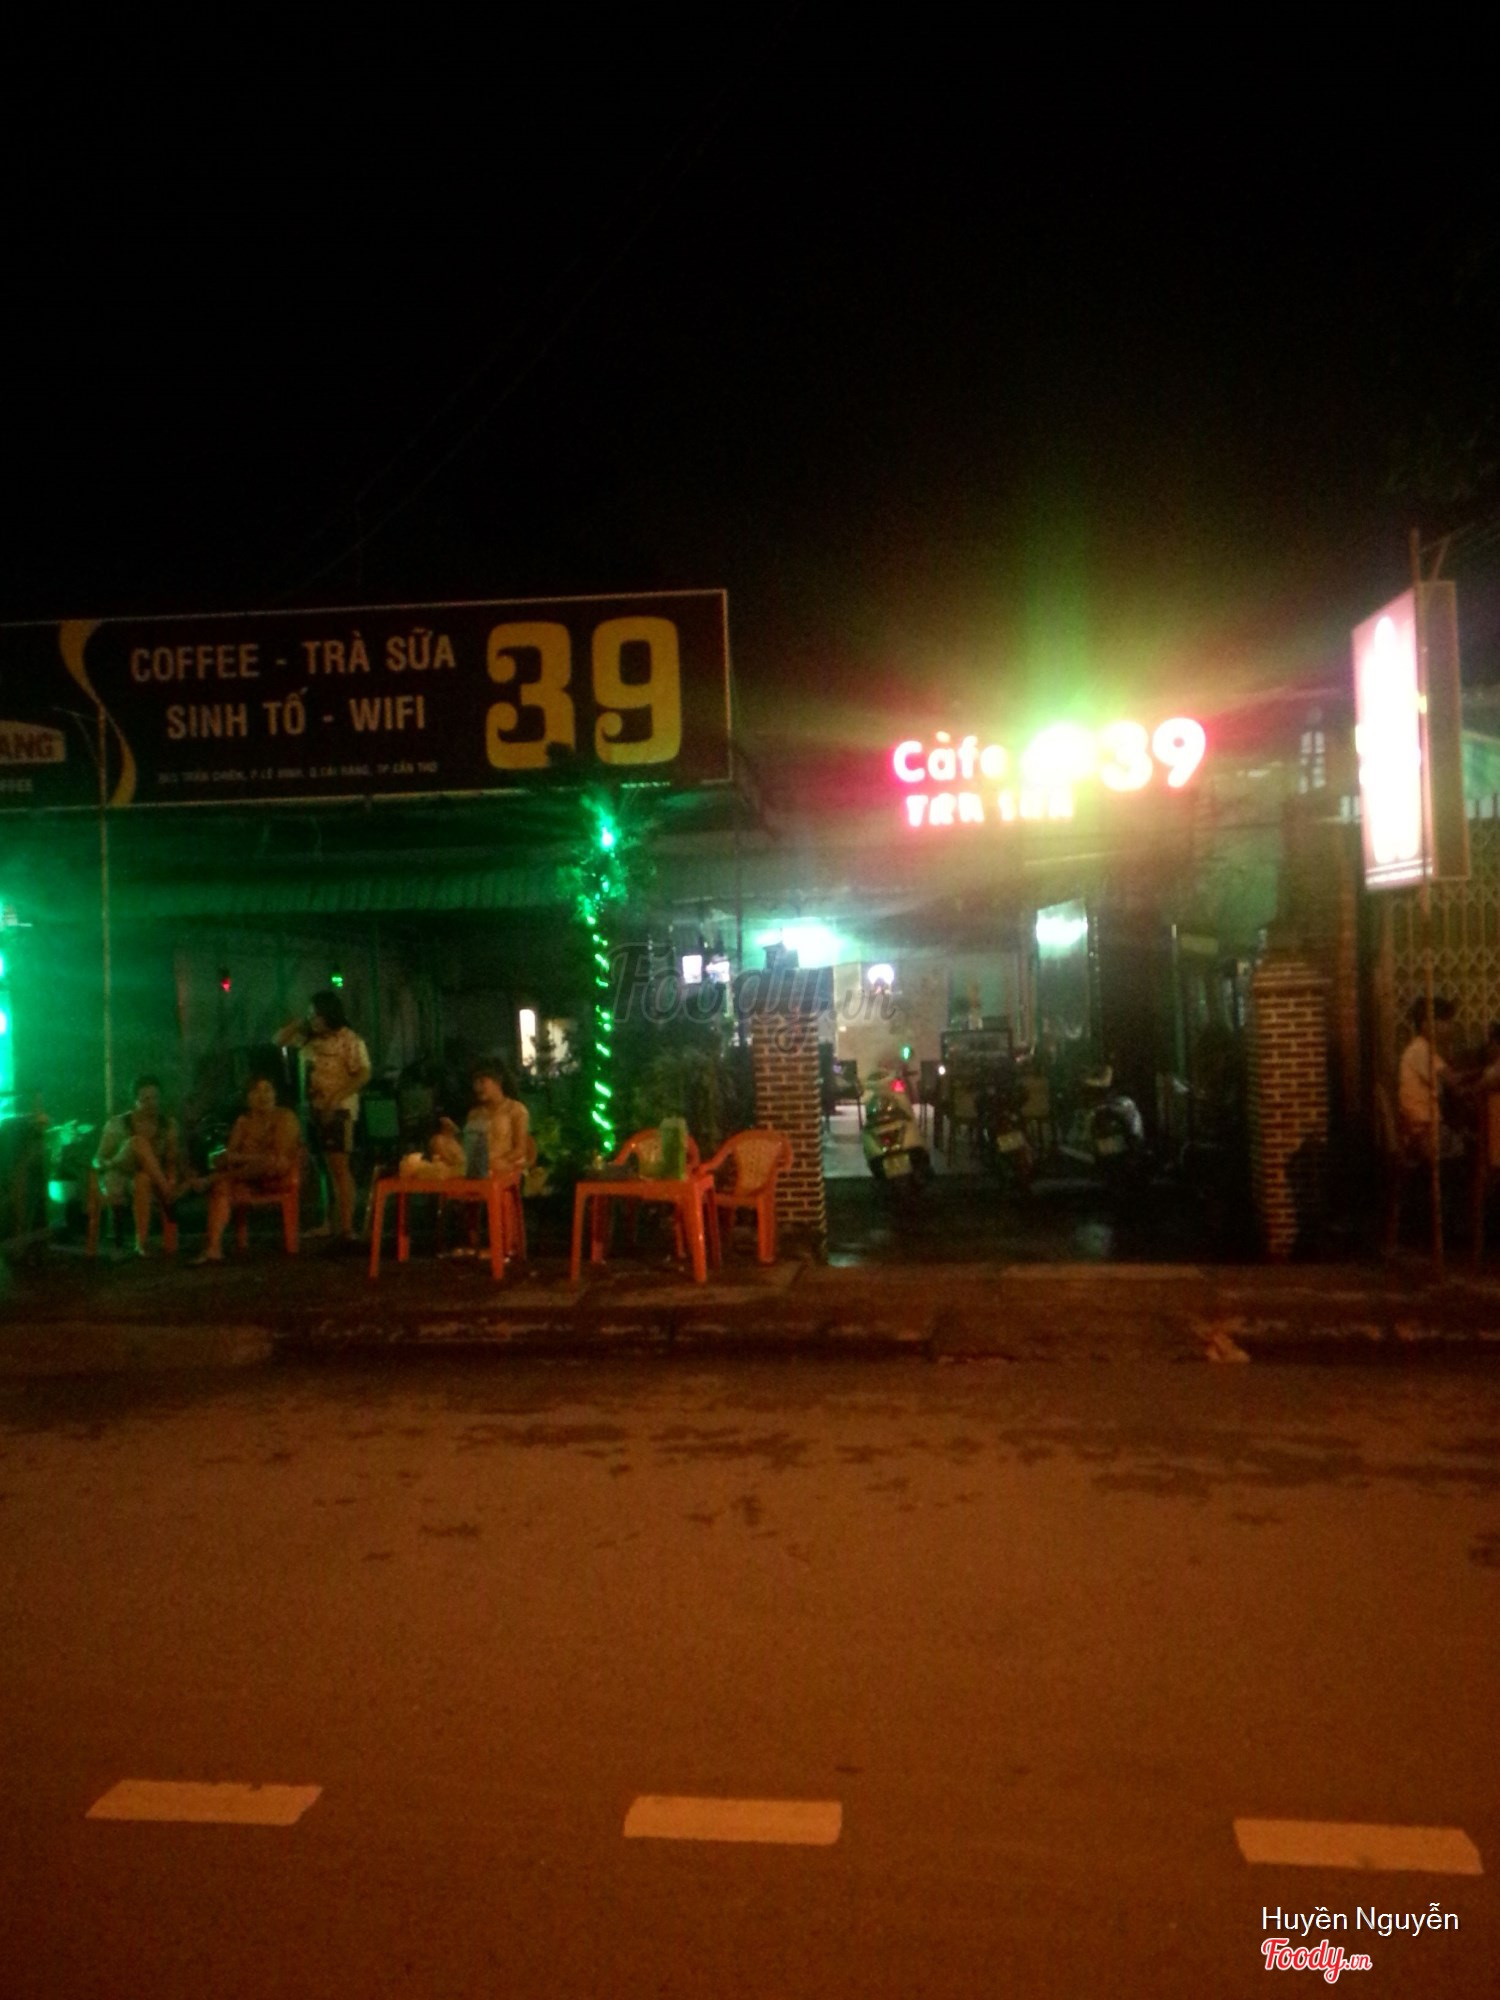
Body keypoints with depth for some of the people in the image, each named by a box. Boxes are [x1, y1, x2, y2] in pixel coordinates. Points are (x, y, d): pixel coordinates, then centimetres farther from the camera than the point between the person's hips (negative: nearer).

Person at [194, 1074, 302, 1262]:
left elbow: (280, 1157, -12)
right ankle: (213, 1248, -41)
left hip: (278, 1176, -4)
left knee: (270, 1162, -38)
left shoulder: (285, 1117, -2)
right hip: (248, 1177, 4)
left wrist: (243, 1158, -11)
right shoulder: (244, 1120, 13)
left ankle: (210, 1180, -26)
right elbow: (230, 1154, 4)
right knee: (222, 1186, -28)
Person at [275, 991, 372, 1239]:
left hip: (338, 1111, -7)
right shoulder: (309, 1038, 11)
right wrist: (299, 1022, 3)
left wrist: (336, 1098, -23)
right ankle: (329, 1223, 20)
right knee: (326, 1168, 13)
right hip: (314, 1110, 7)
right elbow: (279, 1040, 18)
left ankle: (346, 1227, -12)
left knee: (339, 1167, -12)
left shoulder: (349, 1040, -11)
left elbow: (363, 1074, -16)